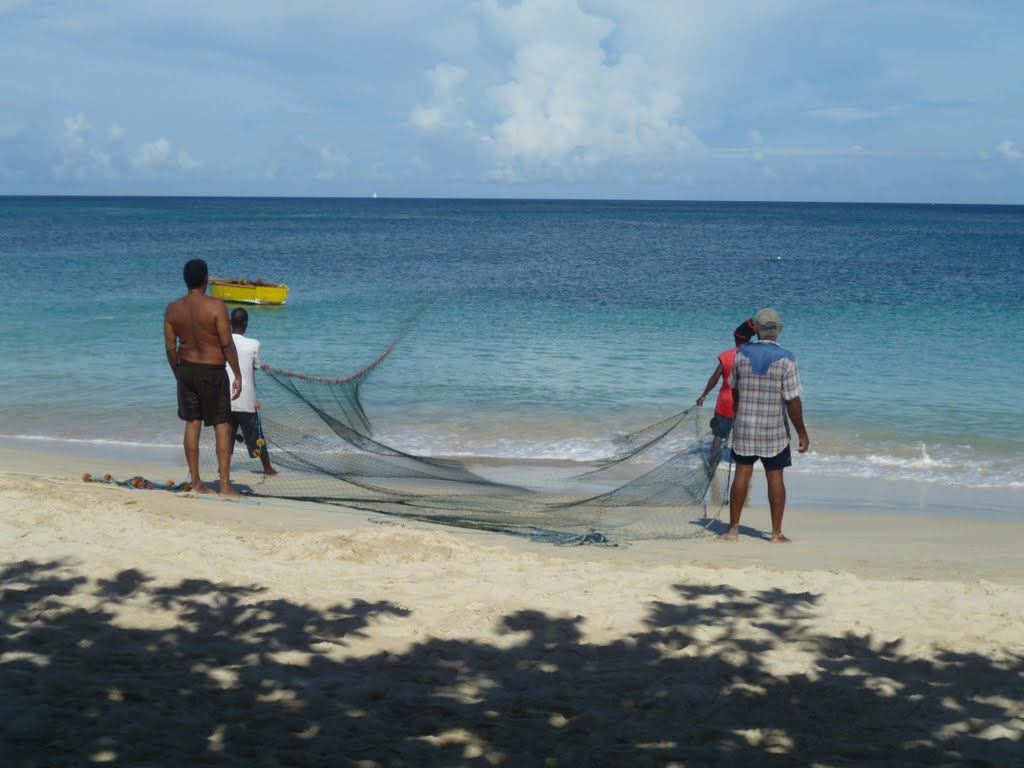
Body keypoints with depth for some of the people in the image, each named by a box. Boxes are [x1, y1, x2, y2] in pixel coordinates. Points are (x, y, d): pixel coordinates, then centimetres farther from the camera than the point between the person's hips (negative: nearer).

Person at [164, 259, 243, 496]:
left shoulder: (172, 309, -1)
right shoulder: (216, 306, -15)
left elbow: (170, 347, 2)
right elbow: (227, 344, -15)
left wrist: (178, 374, 14)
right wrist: (237, 375, -8)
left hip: (187, 369, 5)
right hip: (213, 371, -5)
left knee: (192, 423, 12)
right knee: (222, 425, 2)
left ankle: (196, 482, 17)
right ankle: (225, 485, 0)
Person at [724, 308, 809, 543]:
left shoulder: (742, 354, -3)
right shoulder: (786, 359, -13)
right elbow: (793, 400, -14)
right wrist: (802, 433, -5)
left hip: (744, 427, 2)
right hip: (775, 431, -2)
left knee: (742, 475, 8)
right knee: (775, 478, 5)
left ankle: (733, 528, 11)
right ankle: (776, 533, 9)